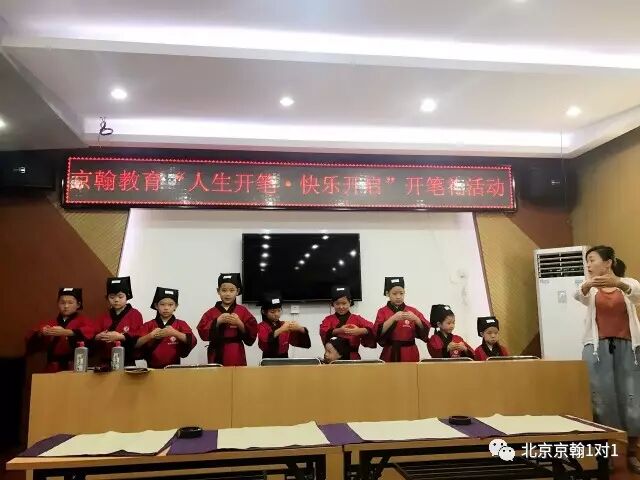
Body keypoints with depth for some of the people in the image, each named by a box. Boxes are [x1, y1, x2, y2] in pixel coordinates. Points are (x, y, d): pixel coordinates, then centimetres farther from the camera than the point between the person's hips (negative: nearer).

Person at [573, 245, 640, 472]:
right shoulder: (591, 289, 9)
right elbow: (578, 295, -17)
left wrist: (619, 283, -41)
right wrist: (587, 285, -41)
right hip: (597, 347, 1)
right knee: (602, 399, 0)